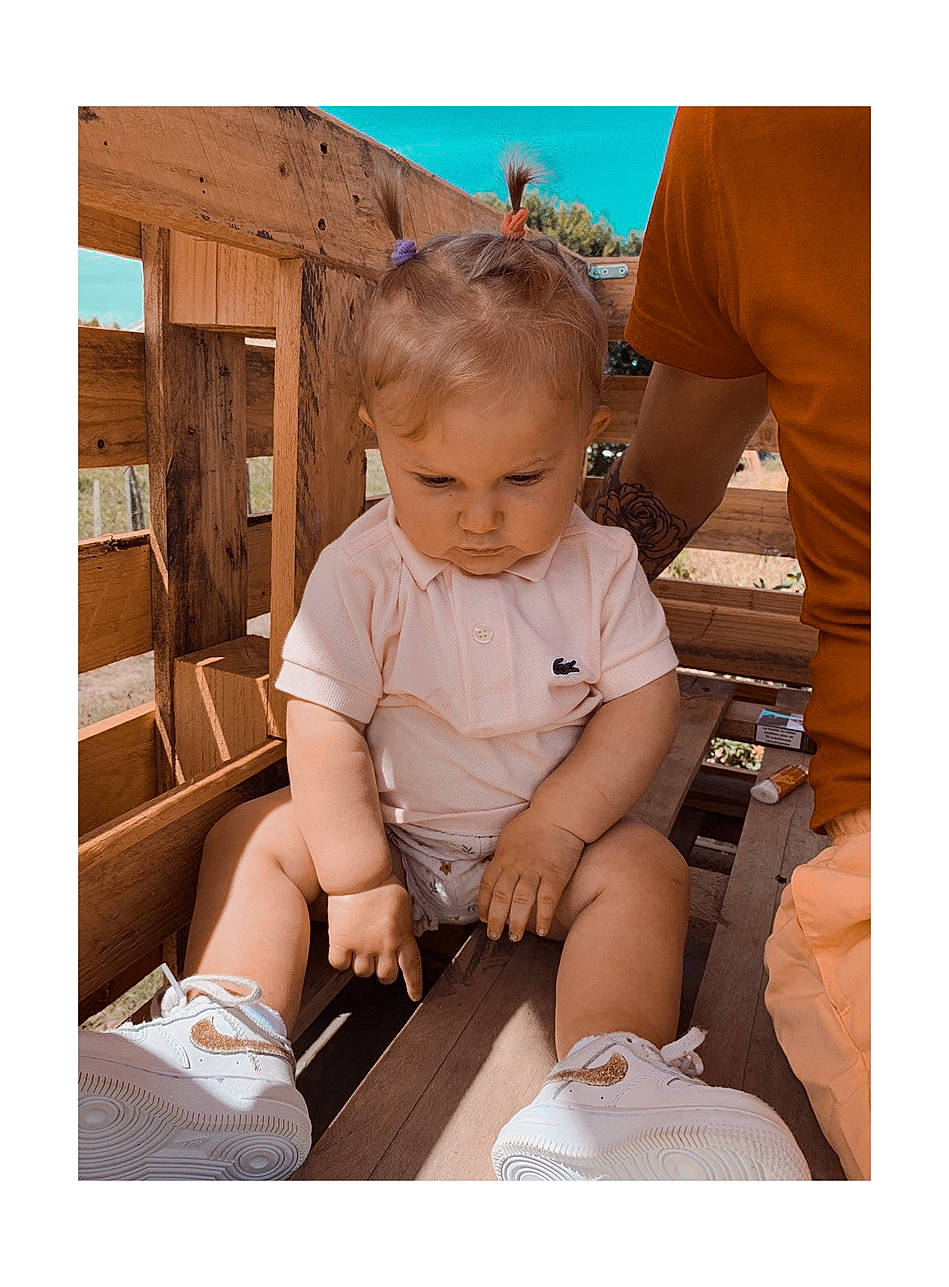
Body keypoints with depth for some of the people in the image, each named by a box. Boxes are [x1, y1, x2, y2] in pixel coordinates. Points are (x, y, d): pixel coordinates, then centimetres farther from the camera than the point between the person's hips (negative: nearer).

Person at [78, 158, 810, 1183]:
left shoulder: (601, 566, -13)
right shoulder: (359, 572, -16)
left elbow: (643, 703, -12)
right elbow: (326, 723, -16)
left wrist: (553, 828, -21)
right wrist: (358, 880, -16)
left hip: (550, 829, 0)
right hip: (391, 832, 1)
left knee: (645, 867, -23)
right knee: (254, 836, -10)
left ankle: (602, 1087, -29)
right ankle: (229, 1051, -15)